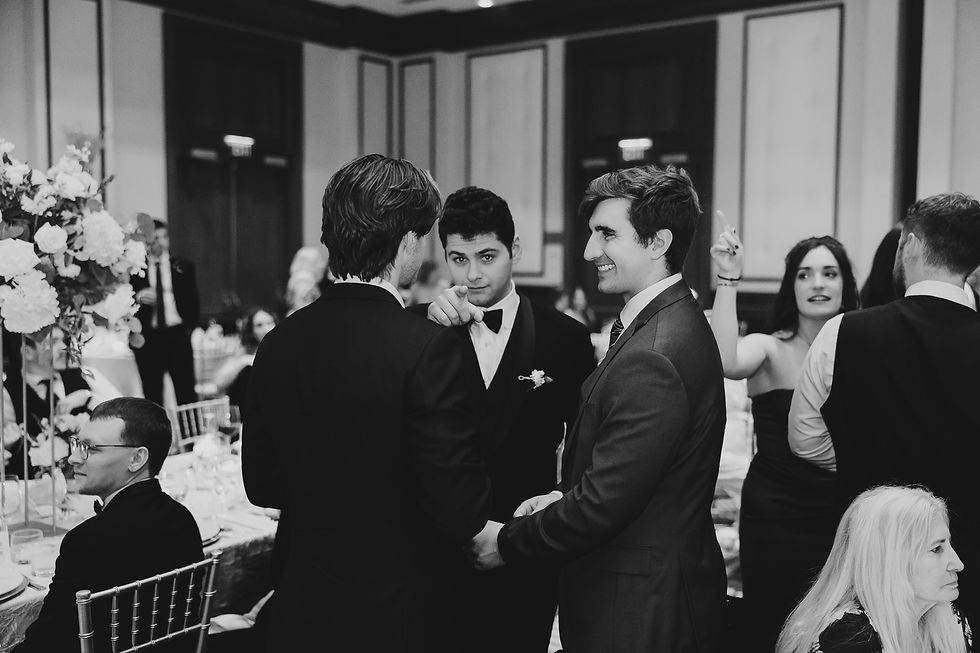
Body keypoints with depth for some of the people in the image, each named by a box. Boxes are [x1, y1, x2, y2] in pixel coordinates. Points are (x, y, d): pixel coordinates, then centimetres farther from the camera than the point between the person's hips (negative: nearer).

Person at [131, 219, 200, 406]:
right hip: (147, 338, 0)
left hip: (178, 335, 0)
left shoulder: (183, 266, 9)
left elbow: (193, 299, 10)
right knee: (152, 394, 3)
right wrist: (137, 298, -16)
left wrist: (190, 326, 3)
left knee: (186, 391, -1)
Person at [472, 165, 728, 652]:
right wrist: (565, 496, 1)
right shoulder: (674, 323, 6)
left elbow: (604, 502, -25)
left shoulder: (652, 356, -27)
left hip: (639, 609, -9)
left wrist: (508, 543, -12)